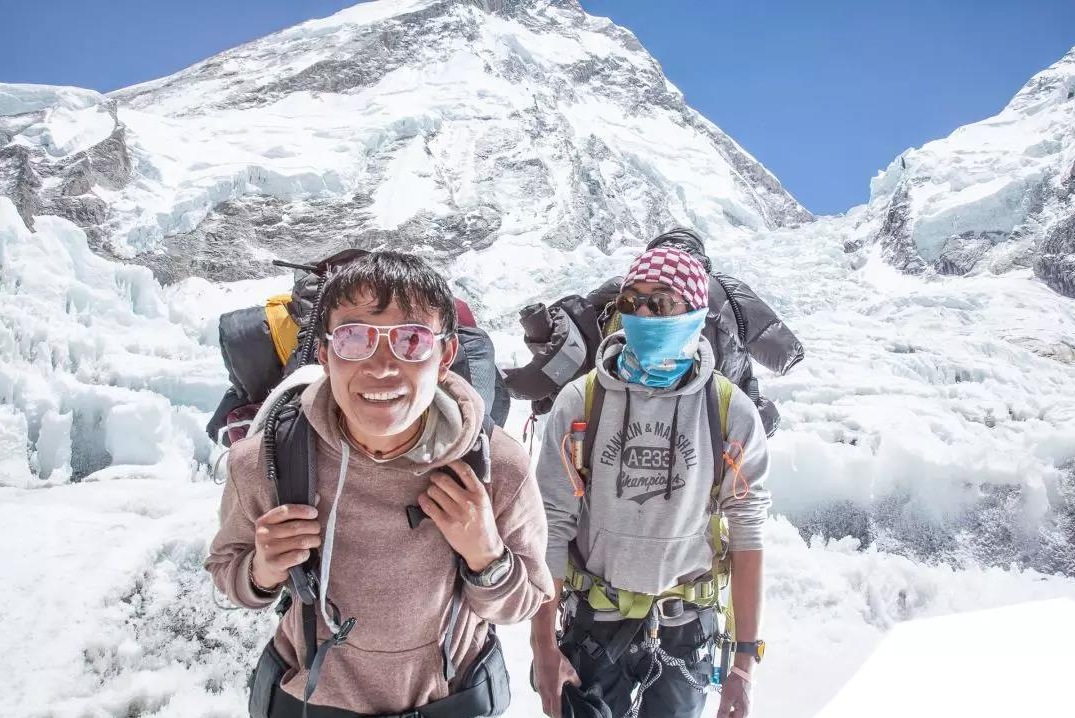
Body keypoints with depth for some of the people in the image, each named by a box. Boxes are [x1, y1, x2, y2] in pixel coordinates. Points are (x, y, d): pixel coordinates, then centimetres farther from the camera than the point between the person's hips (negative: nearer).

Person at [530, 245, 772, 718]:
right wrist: (543, 646, -8)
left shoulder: (732, 414, -10)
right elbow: (550, 530, -8)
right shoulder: (580, 402, -11)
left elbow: (746, 539, -5)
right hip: (593, 624, 0)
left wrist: (745, 661, -5)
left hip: (685, 629, 1)